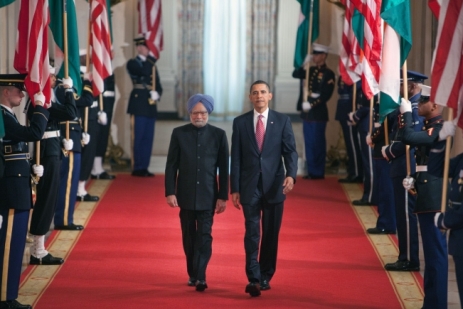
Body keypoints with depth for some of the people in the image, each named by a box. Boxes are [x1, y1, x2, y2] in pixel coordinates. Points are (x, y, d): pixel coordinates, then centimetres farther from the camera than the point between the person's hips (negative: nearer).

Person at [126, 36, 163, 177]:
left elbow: (158, 85, 14)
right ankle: (137, 168, -1)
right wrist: (151, 58, -9)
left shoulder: (151, 65, 18)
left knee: (148, 138, 6)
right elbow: (144, 72, -21)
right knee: (138, 137, -5)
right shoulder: (132, 63, -1)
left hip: (150, 105, 6)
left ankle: (144, 167, 10)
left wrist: (157, 94, -7)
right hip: (139, 103, -6)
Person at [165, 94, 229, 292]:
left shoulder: (218, 135, 0)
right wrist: (170, 192, -6)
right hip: (186, 195, 1)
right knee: (189, 237, 9)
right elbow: (171, 166, 1)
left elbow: (223, 169, 1)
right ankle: (192, 275, 19)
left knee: (204, 236, -8)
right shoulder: (179, 133, 1)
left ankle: (200, 277, -13)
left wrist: (223, 197, -2)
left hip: (208, 196, -1)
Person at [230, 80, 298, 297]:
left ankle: (265, 276, 20)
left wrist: (291, 175, -20)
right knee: (252, 233, -8)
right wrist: (234, 189, -1)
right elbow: (236, 158, 4)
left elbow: (290, 151, -2)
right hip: (250, 186, -1)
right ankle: (254, 279, -13)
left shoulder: (282, 121, 3)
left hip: (274, 185, 1)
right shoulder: (240, 122, 4)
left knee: (271, 234, 7)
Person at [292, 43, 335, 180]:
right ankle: (311, 171, 14)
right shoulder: (310, 70, 15)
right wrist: (304, 65, -4)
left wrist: (311, 104, -17)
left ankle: (318, 172, 1)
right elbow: (295, 75, 9)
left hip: (318, 113, -7)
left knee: (317, 143, -3)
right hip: (306, 112, 7)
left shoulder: (328, 74, -7)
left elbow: (326, 95, -14)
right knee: (309, 142, 9)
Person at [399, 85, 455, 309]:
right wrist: (414, 181, 9)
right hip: (427, 198, 10)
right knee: (432, 252, 14)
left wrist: (406, 113, -14)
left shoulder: (439, 129, -15)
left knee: (436, 252, -6)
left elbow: (408, 138, -28)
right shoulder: (430, 128, 16)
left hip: (433, 201, -10)